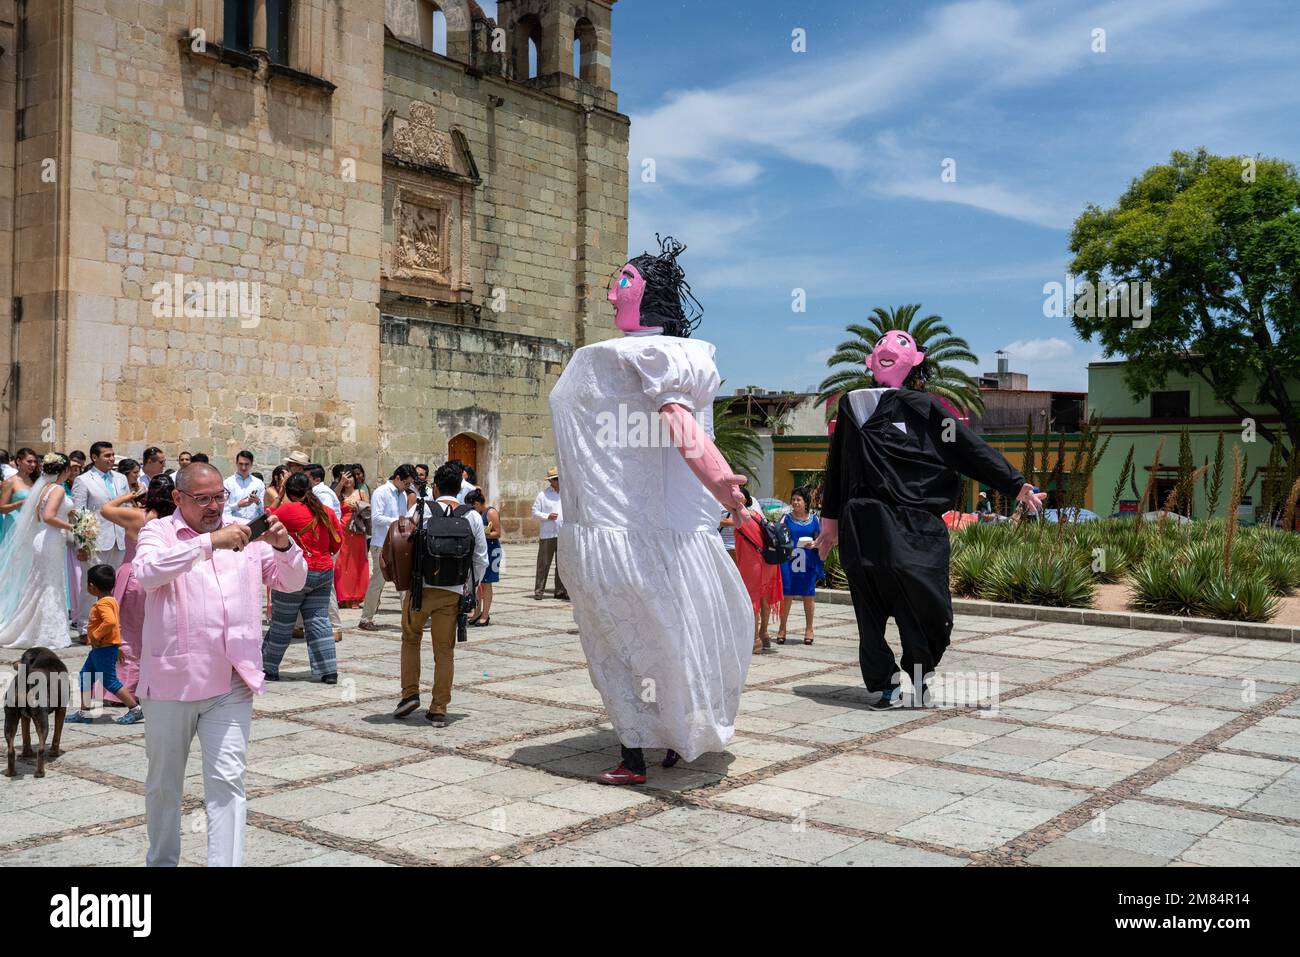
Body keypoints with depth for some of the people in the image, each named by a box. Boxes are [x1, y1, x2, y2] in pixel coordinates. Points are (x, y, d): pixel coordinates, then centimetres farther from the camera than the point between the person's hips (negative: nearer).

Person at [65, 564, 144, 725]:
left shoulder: (103, 604, -20)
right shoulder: (110, 600, 13)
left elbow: (110, 622, -37)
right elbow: (115, 624, 21)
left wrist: (97, 635, -26)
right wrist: (117, 647, 26)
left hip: (104, 649, -11)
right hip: (98, 650, 11)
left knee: (110, 681, -4)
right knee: (85, 677, 15)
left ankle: (135, 708, 1)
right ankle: (84, 712, 23)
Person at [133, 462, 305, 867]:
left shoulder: (245, 534, 9)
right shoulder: (158, 532, 0)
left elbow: (293, 582, 8)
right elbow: (147, 572, -21)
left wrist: (284, 545, -12)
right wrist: (209, 542, -29)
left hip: (231, 685, 1)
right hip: (171, 681, -1)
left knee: (227, 781, -5)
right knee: (163, 783, 15)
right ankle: (161, 861, 35)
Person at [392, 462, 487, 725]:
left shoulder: (420, 509, -5)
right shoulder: (472, 516, 2)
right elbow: (481, 560, 5)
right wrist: (470, 589, 17)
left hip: (420, 587, -1)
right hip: (453, 592, 1)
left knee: (410, 639, 21)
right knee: (445, 650, 9)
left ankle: (410, 693, 14)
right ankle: (438, 710, 12)